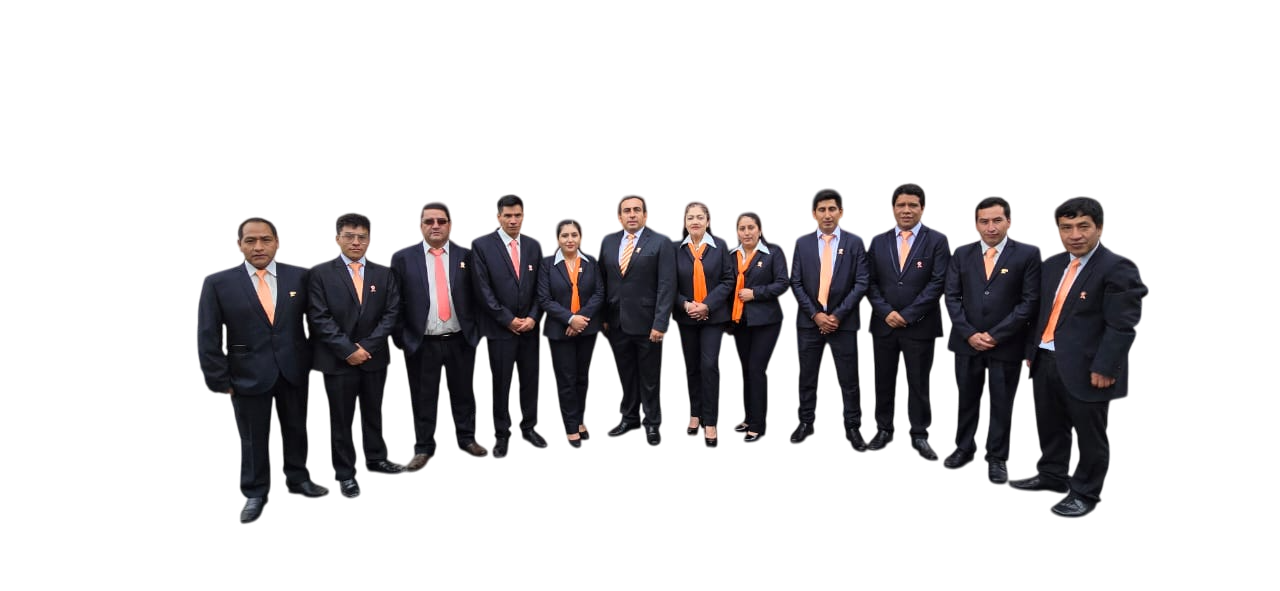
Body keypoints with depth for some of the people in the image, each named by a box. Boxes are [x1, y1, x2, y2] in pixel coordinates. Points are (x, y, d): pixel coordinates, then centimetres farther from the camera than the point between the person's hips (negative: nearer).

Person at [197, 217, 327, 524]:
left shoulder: (300, 277, -4)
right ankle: (254, 493, 29)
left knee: (296, 428, 18)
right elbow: (207, 338, -5)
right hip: (249, 374, -2)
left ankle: (297, 478, 38)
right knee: (252, 438, 12)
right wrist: (221, 380, -6)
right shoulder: (218, 283, -7)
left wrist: (313, 360, 3)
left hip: (294, 370, 2)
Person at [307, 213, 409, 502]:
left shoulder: (384, 275, 5)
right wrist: (348, 350, -16)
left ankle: (376, 458, 36)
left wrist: (366, 346, -12)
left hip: (374, 357, 3)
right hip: (338, 359, -3)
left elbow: (391, 314, -1)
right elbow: (320, 318, -10)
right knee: (342, 419, 6)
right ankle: (345, 474, 19)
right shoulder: (321, 274, -4)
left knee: (373, 412, 17)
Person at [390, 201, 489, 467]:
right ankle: (423, 448, 24)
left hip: (459, 340, 1)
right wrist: (403, 339, -3)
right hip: (422, 342, -1)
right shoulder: (403, 258, -2)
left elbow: (476, 297, 4)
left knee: (463, 393, 14)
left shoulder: (465, 256, 1)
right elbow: (396, 303, 0)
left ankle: (467, 439, 31)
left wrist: (475, 332, -1)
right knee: (423, 398, 10)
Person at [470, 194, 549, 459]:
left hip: (529, 326, 4)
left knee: (530, 380, 12)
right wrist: (508, 320, -11)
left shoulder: (534, 245, 6)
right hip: (500, 328, -4)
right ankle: (501, 435, 17)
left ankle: (528, 427, 27)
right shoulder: (482, 245, -6)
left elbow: (540, 287, 7)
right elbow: (483, 290, -10)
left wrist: (532, 317, -6)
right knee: (501, 383, 4)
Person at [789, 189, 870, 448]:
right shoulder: (802, 243, 3)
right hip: (809, 321, 2)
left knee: (849, 379, 5)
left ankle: (852, 427, 17)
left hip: (843, 320, -1)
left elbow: (862, 283, -5)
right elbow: (796, 284, 1)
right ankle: (806, 423, 21)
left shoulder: (855, 242, 0)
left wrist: (838, 315, -12)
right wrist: (816, 314, -9)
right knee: (807, 377, 9)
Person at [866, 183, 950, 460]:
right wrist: (886, 312, -11)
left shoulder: (936, 240, -2)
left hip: (919, 326, -2)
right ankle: (883, 431, 23)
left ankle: (919, 436, 19)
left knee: (919, 384, 7)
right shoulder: (878, 241, 6)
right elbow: (871, 282, 3)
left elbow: (937, 283, -9)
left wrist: (907, 315, -15)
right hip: (884, 324, 3)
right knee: (884, 382, 11)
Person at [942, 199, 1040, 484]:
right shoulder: (962, 254, 4)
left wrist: (995, 335, -13)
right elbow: (952, 297, 2)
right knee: (966, 399, 13)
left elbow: (1030, 301, -9)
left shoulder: (1027, 254, -5)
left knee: (1002, 404, 10)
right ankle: (963, 449, 29)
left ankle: (997, 458, 24)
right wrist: (968, 334, -9)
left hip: (1005, 344, -2)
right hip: (968, 342, 3)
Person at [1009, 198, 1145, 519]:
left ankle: (1085, 493, 22)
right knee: (1050, 425, 20)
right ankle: (1052, 475, 37)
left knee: (1090, 434, 8)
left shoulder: (1117, 268, -12)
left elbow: (1122, 324, -16)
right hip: (1046, 360, 7)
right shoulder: (1052, 265, 11)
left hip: (1084, 367, -7)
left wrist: (1104, 368, -19)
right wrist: (1031, 350, 15)